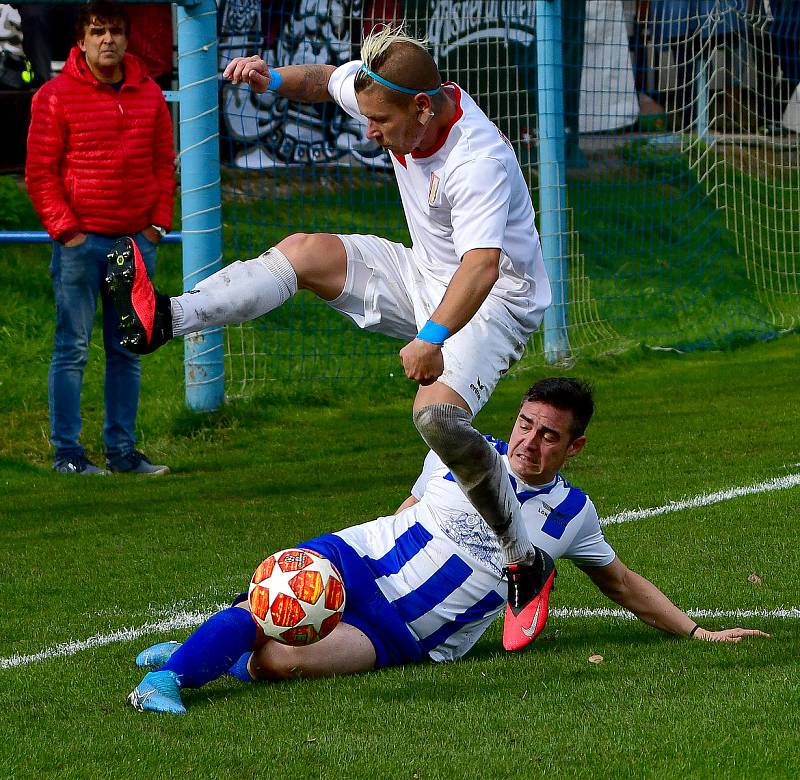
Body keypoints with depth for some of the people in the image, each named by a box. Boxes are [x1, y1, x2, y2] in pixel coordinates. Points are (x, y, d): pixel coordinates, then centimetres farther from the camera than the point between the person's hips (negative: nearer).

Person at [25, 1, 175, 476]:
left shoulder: (149, 95, 10)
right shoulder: (56, 96, -3)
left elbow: (164, 165, 15)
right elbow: (40, 173, -3)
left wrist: (157, 223, 5)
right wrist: (65, 229, -9)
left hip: (136, 241, 4)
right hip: (80, 241, -4)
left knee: (127, 351, 7)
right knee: (73, 350, -4)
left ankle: (122, 449, 13)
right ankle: (68, 453, -1)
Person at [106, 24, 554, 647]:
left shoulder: (479, 162, -34)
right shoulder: (393, 93, -9)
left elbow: (483, 266, -47)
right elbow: (327, 81, 13)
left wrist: (434, 337, -60)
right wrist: (273, 79, -7)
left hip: (495, 302, -8)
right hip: (426, 277, 8)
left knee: (438, 414, -31)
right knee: (304, 252, -7)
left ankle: (526, 565, -16)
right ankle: (164, 320, -16)